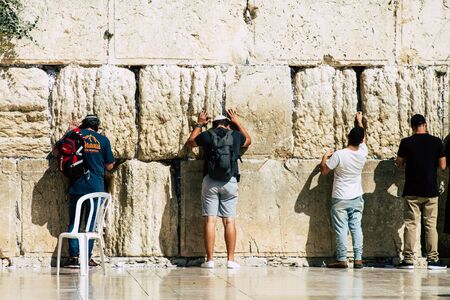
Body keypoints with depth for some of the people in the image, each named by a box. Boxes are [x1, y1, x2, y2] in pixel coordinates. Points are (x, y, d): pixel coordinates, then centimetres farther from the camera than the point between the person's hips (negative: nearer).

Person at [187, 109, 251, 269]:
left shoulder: (207, 135, 3)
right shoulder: (235, 136, 7)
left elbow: (190, 142, 24)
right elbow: (248, 140, 31)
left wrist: (198, 125, 35)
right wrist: (237, 123, 39)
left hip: (210, 181, -1)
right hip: (230, 182, 1)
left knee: (210, 220, -1)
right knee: (229, 221, 2)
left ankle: (210, 260, -5)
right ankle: (230, 259, -1)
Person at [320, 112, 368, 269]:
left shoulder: (339, 155, -17)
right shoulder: (362, 153, -4)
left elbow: (324, 171, -7)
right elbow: (363, 139, 18)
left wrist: (325, 157, 10)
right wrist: (360, 120, 33)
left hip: (340, 199, -4)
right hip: (357, 198, 4)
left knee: (341, 229, -2)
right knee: (356, 228, 5)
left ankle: (342, 259, -5)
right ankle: (358, 259, 1)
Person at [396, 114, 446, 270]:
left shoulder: (406, 142, -4)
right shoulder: (436, 142, -3)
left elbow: (399, 163, 5)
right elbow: (442, 166, 0)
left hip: (411, 191, 0)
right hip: (430, 191, 0)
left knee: (410, 224, 4)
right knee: (431, 225, 5)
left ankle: (408, 259, 2)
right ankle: (433, 259, 3)